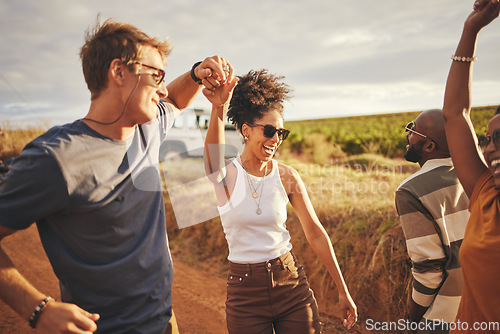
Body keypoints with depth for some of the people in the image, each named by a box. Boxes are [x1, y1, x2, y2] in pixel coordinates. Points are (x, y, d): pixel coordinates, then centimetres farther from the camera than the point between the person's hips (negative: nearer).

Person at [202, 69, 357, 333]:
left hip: (292, 284, 2)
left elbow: (315, 234, 1)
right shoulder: (226, 175, -10)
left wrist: (342, 290, 3)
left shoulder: (286, 176, -4)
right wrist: (219, 109, -54)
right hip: (244, 291, -1)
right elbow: (214, 153, -35)